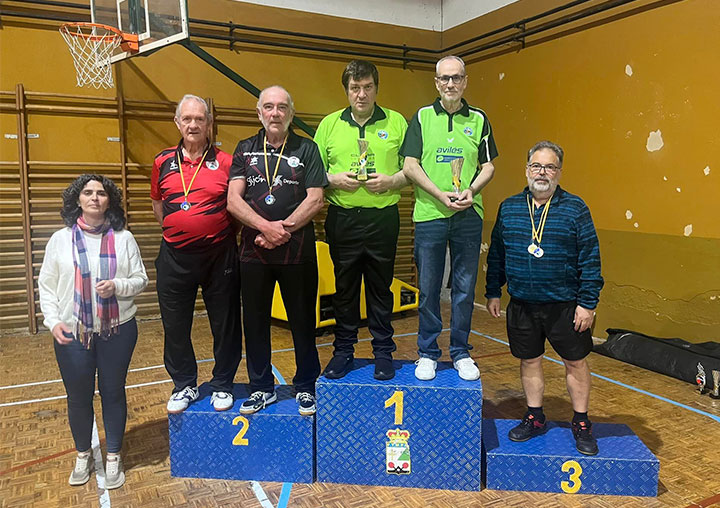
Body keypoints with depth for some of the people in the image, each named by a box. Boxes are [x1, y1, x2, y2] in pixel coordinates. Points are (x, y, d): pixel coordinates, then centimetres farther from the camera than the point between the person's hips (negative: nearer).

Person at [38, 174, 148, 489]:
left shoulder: (123, 238, -1)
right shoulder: (60, 239, 1)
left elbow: (141, 280, 0)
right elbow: (46, 285, 3)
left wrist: (118, 286, -19)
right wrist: (53, 320, -9)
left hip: (117, 330, -1)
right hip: (72, 333, 1)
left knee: (113, 392, 11)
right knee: (78, 396, 13)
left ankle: (113, 457, 27)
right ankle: (83, 456, 34)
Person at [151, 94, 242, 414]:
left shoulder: (225, 162, -2)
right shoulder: (163, 162, 6)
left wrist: (225, 232, -1)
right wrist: (175, 229, 9)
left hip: (219, 254, -2)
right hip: (175, 256, 3)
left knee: (225, 323, 7)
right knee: (175, 325, 10)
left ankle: (222, 384, 25)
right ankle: (184, 385, 29)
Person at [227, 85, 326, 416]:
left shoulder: (306, 149, 6)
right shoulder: (245, 150, 10)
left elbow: (315, 200, -4)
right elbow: (233, 200, -1)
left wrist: (284, 229, -14)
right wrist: (266, 227, -16)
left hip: (297, 250, -2)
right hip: (253, 250, 2)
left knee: (302, 321, 5)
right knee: (255, 321, 9)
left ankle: (306, 387, 21)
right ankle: (261, 388, 24)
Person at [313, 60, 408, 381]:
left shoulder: (396, 122, 7)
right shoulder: (329, 124, 9)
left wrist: (390, 181, -12)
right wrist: (334, 180, -10)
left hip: (383, 218, -1)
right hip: (342, 219, 1)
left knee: (380, 287, 6)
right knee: (344, 287, 9)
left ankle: (383, 352, 19)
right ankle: (343, 350, 22)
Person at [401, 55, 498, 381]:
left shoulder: (478, 120, 11)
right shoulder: (422, 117, 6)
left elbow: (488, 166, 10)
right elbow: (410, 166, -2)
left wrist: (471, 190, -11)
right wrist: (441, 194, -13)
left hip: (468, 216, 2)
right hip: (429, 215, -1)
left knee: (465, 287, 7)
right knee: (428, 288, 4)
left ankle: (461, 353, 21)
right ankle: (427, 354, 18)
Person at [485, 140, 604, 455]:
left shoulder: (575, 208, -4)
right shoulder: (508, 208, 4)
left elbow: (590, 259, -5)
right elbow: (496, 254, 12)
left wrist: (588, 303, -9)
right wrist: (493, 292, 10)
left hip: (565, 305, -2)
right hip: (522, 305, 3)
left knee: (575, 362, 8)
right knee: (529, 361, 13)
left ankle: (581, 424, 25)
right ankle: (534, 418, 30)